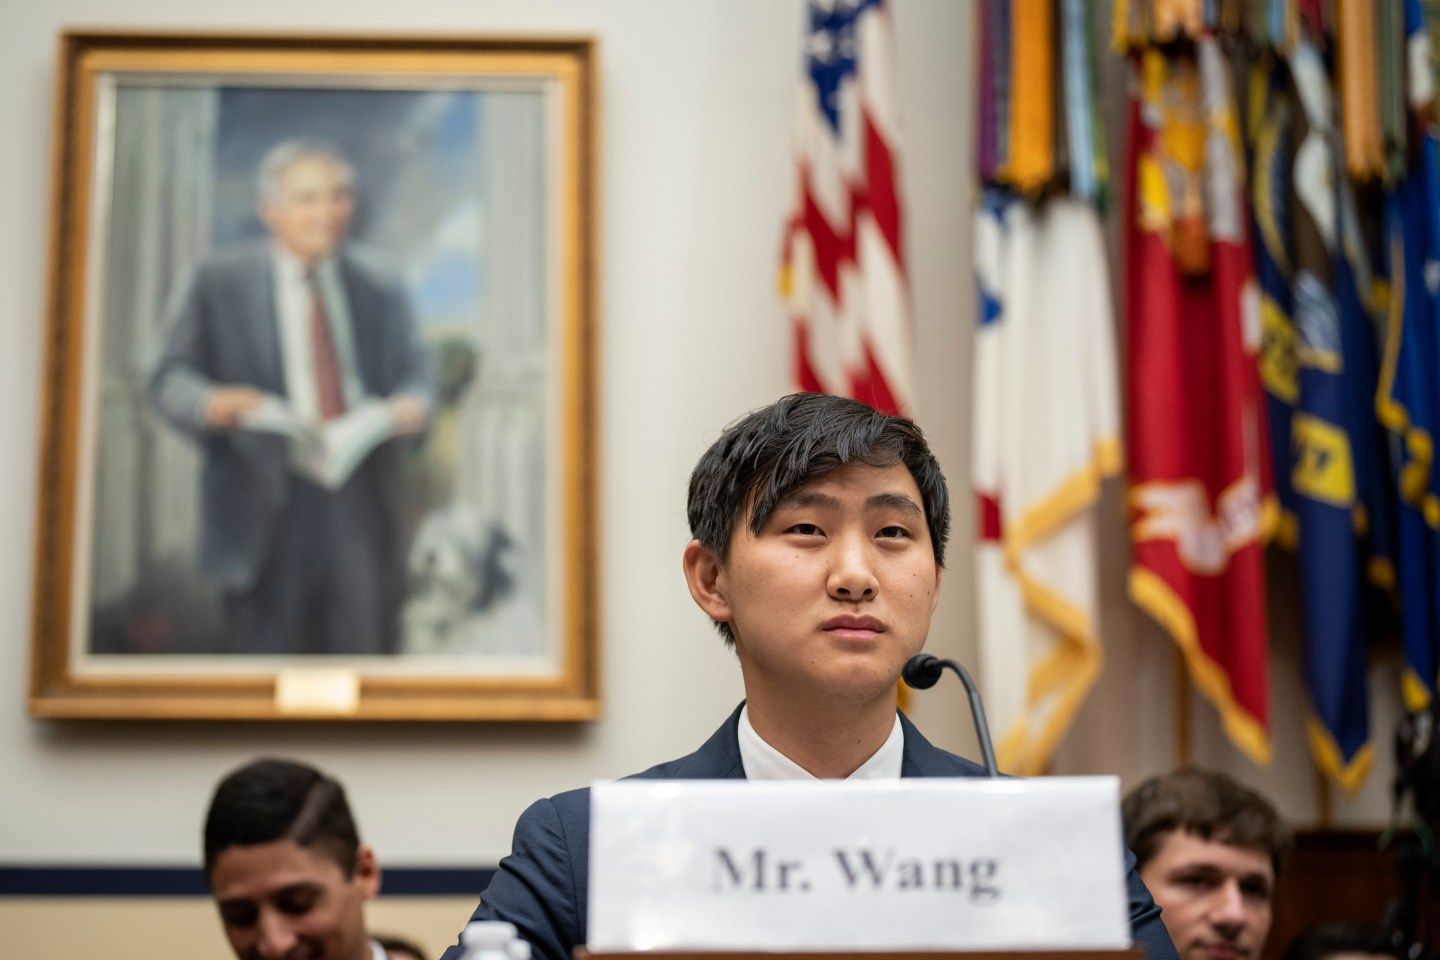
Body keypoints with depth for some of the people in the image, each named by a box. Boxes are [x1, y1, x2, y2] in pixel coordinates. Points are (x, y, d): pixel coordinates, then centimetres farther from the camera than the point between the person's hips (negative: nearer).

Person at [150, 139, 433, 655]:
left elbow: (413, 374, 13)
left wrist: (410, 405, -13)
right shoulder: (220, 283, 5)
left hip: (364, 505, 3)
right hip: (268, 510, -2)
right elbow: (169, 379, 1)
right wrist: (211, 403, -22)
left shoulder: (379, 289, 14)